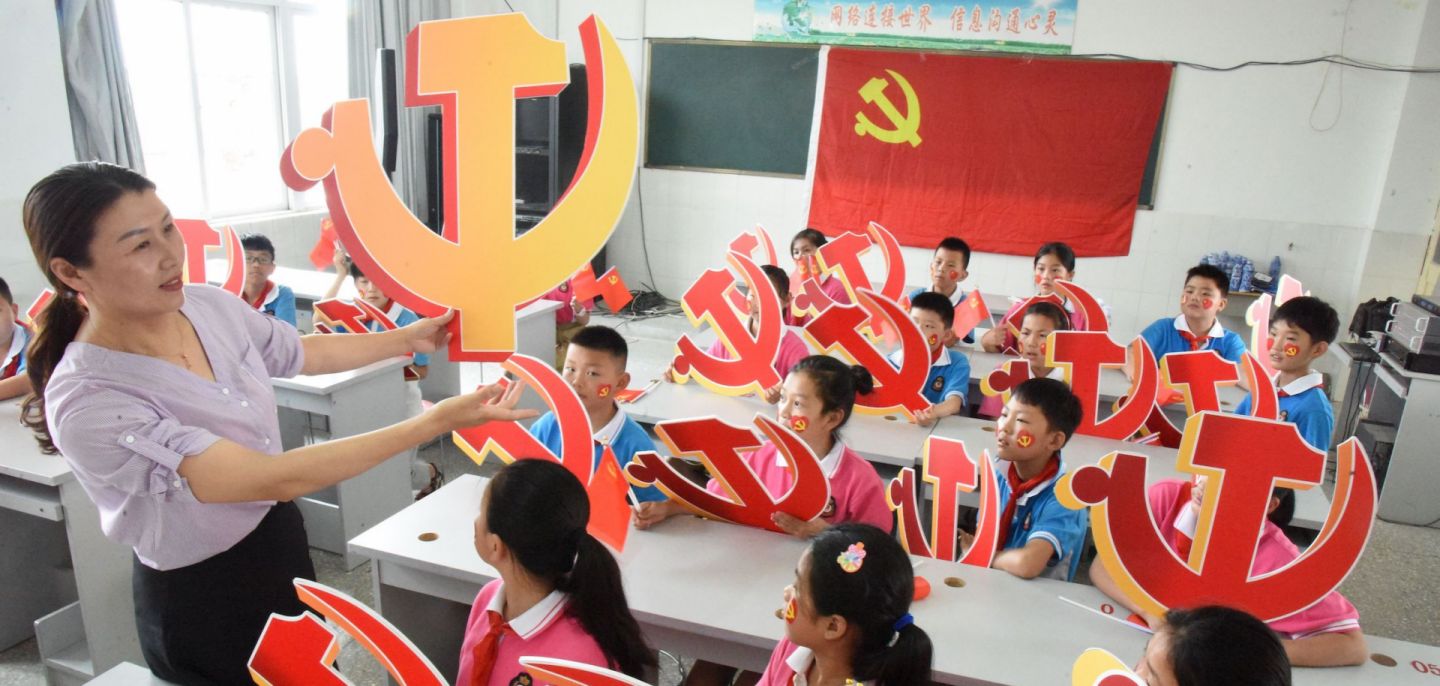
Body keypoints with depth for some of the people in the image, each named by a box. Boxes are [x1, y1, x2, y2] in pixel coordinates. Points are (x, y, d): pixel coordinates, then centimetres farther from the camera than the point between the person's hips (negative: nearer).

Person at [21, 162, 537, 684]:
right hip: (201, 604, -6)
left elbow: (305, 354, 11)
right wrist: (434, 422, -37)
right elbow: (274, 479, -35)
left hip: (282, 539, 7)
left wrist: (409, 338, 11)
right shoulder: (87, 403, -30)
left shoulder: (208, 304, -9)